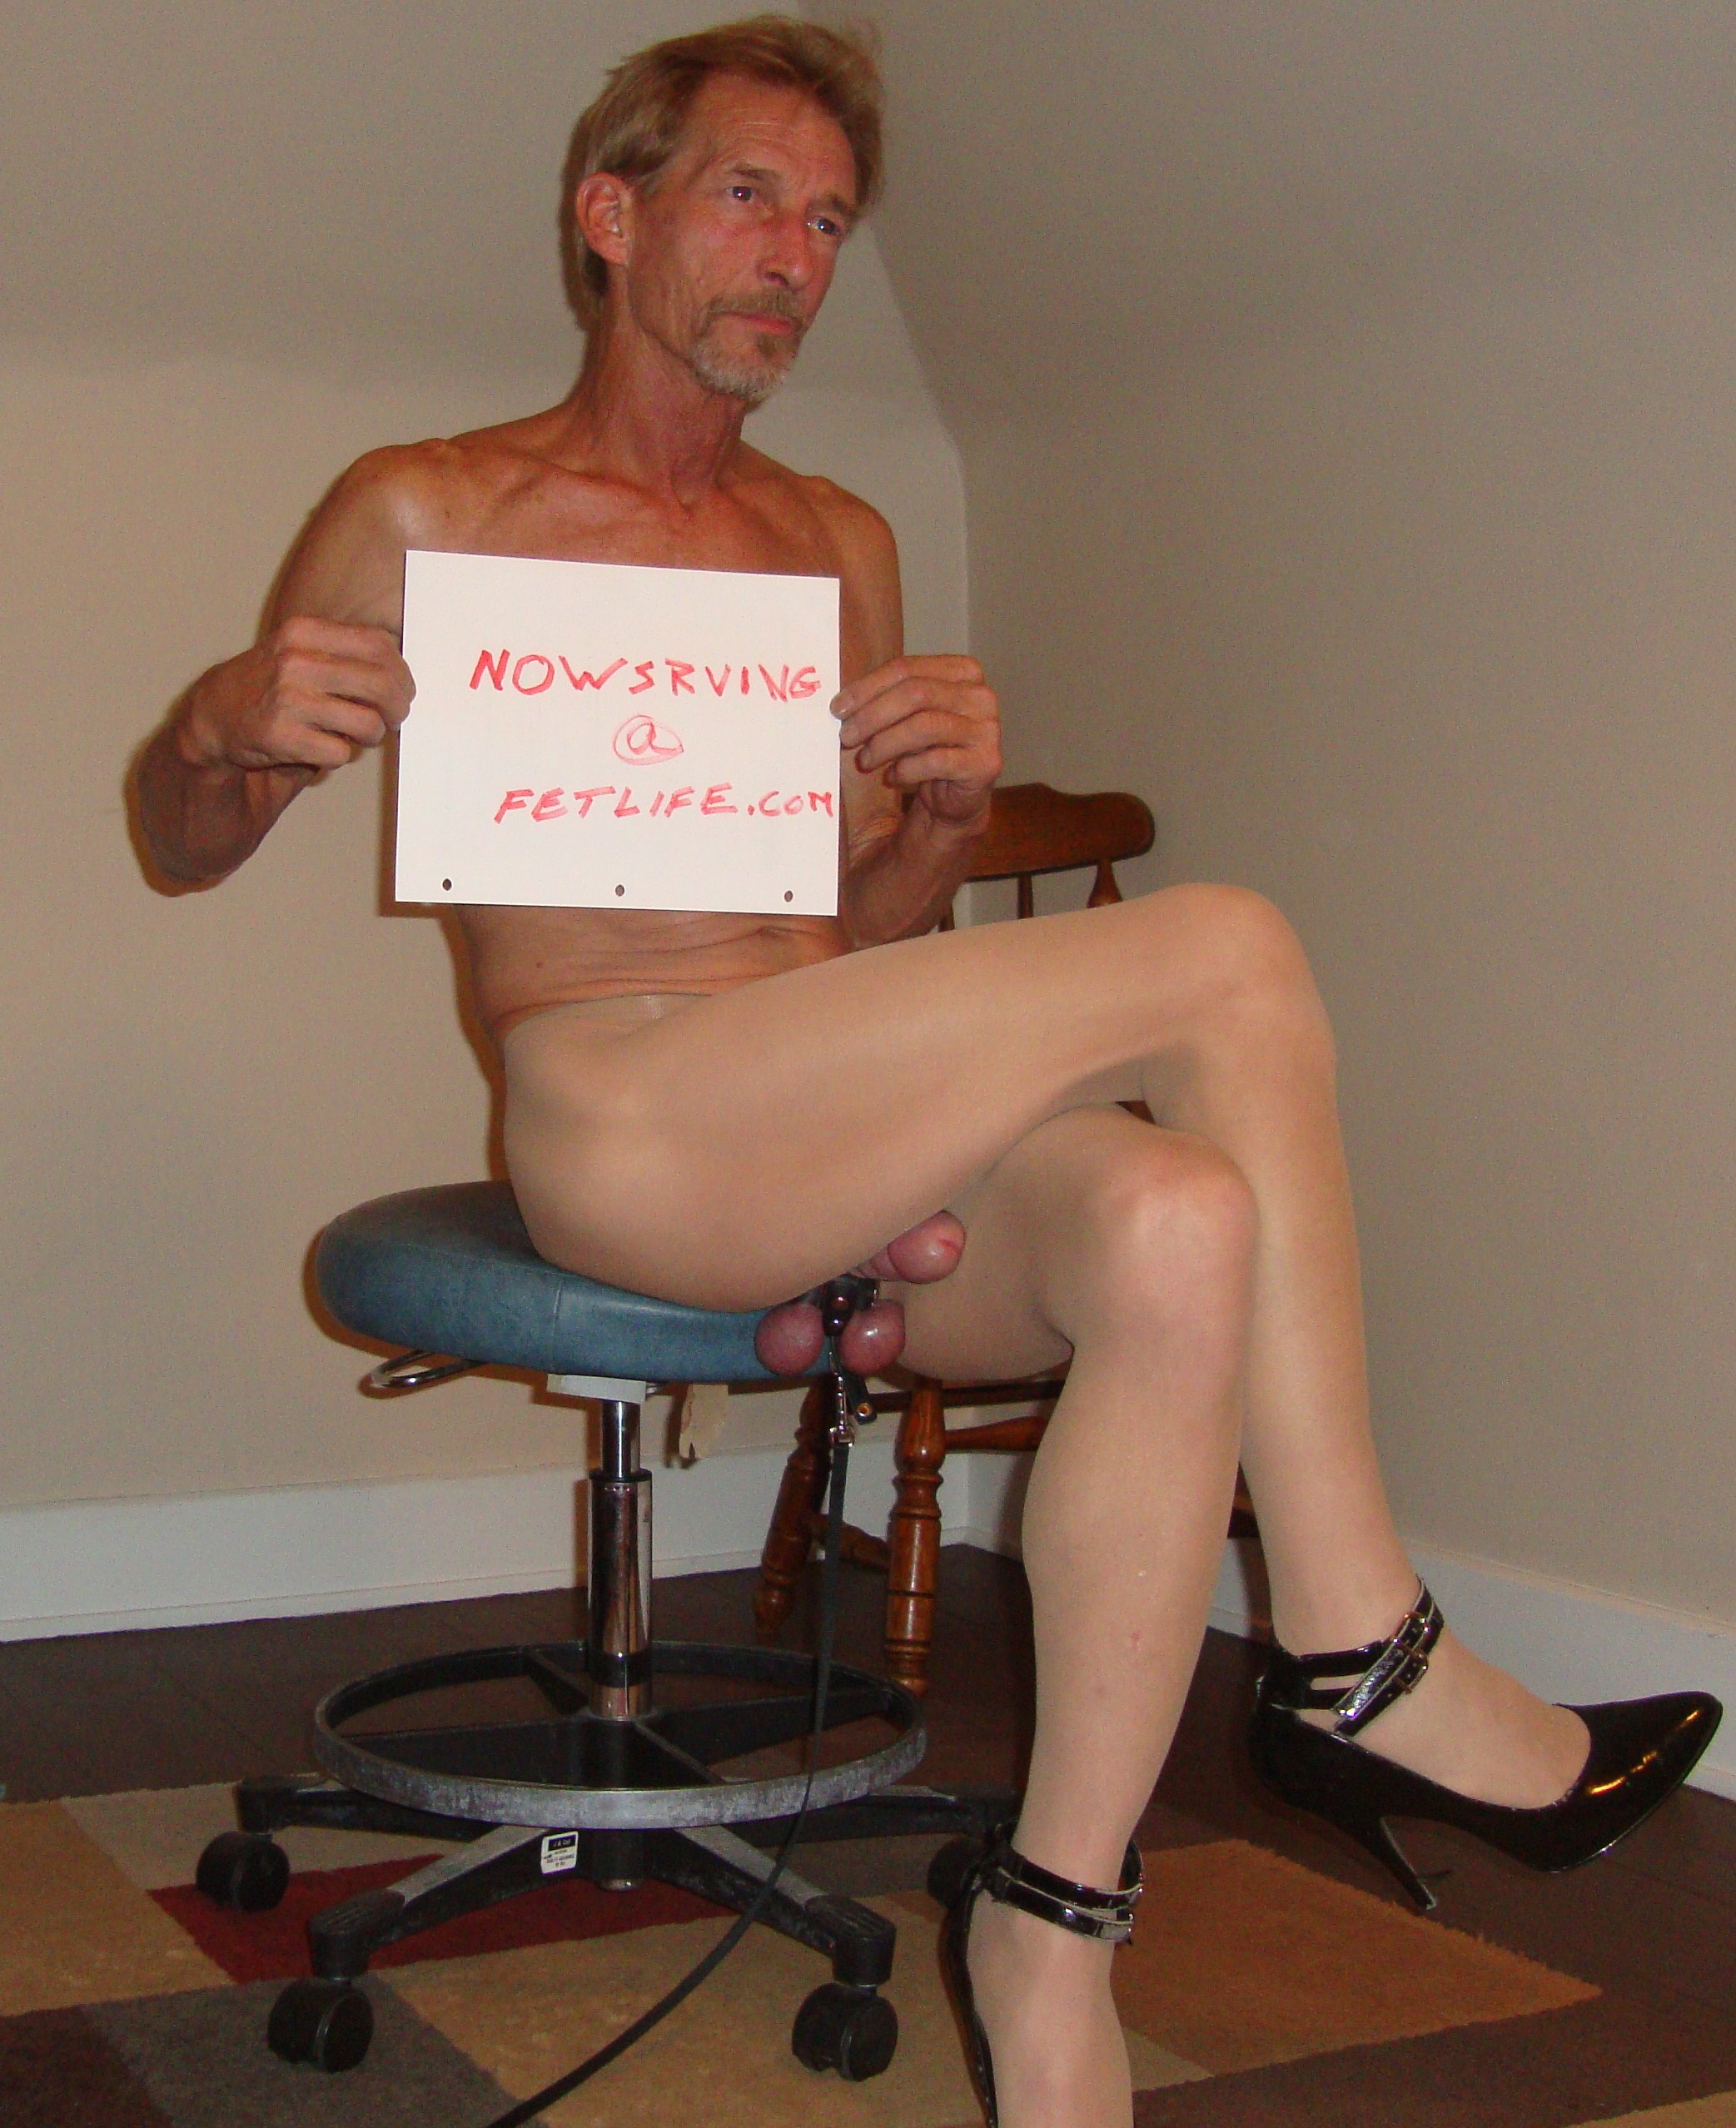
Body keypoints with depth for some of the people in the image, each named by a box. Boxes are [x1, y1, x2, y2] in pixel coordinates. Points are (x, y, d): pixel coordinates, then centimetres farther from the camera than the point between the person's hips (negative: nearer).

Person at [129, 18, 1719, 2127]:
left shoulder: (842, 546, 24)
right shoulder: (425, 514, 9)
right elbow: (183, 844, 13)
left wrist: (948, 806, 0)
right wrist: (225, 722, -11)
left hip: (847, 1143, 5)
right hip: (617, 1126, -5)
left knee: (1184, 1227, -30)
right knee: (1228, 954, -20)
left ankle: (1051, 1931, -22)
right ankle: (1362, 1667, -13)